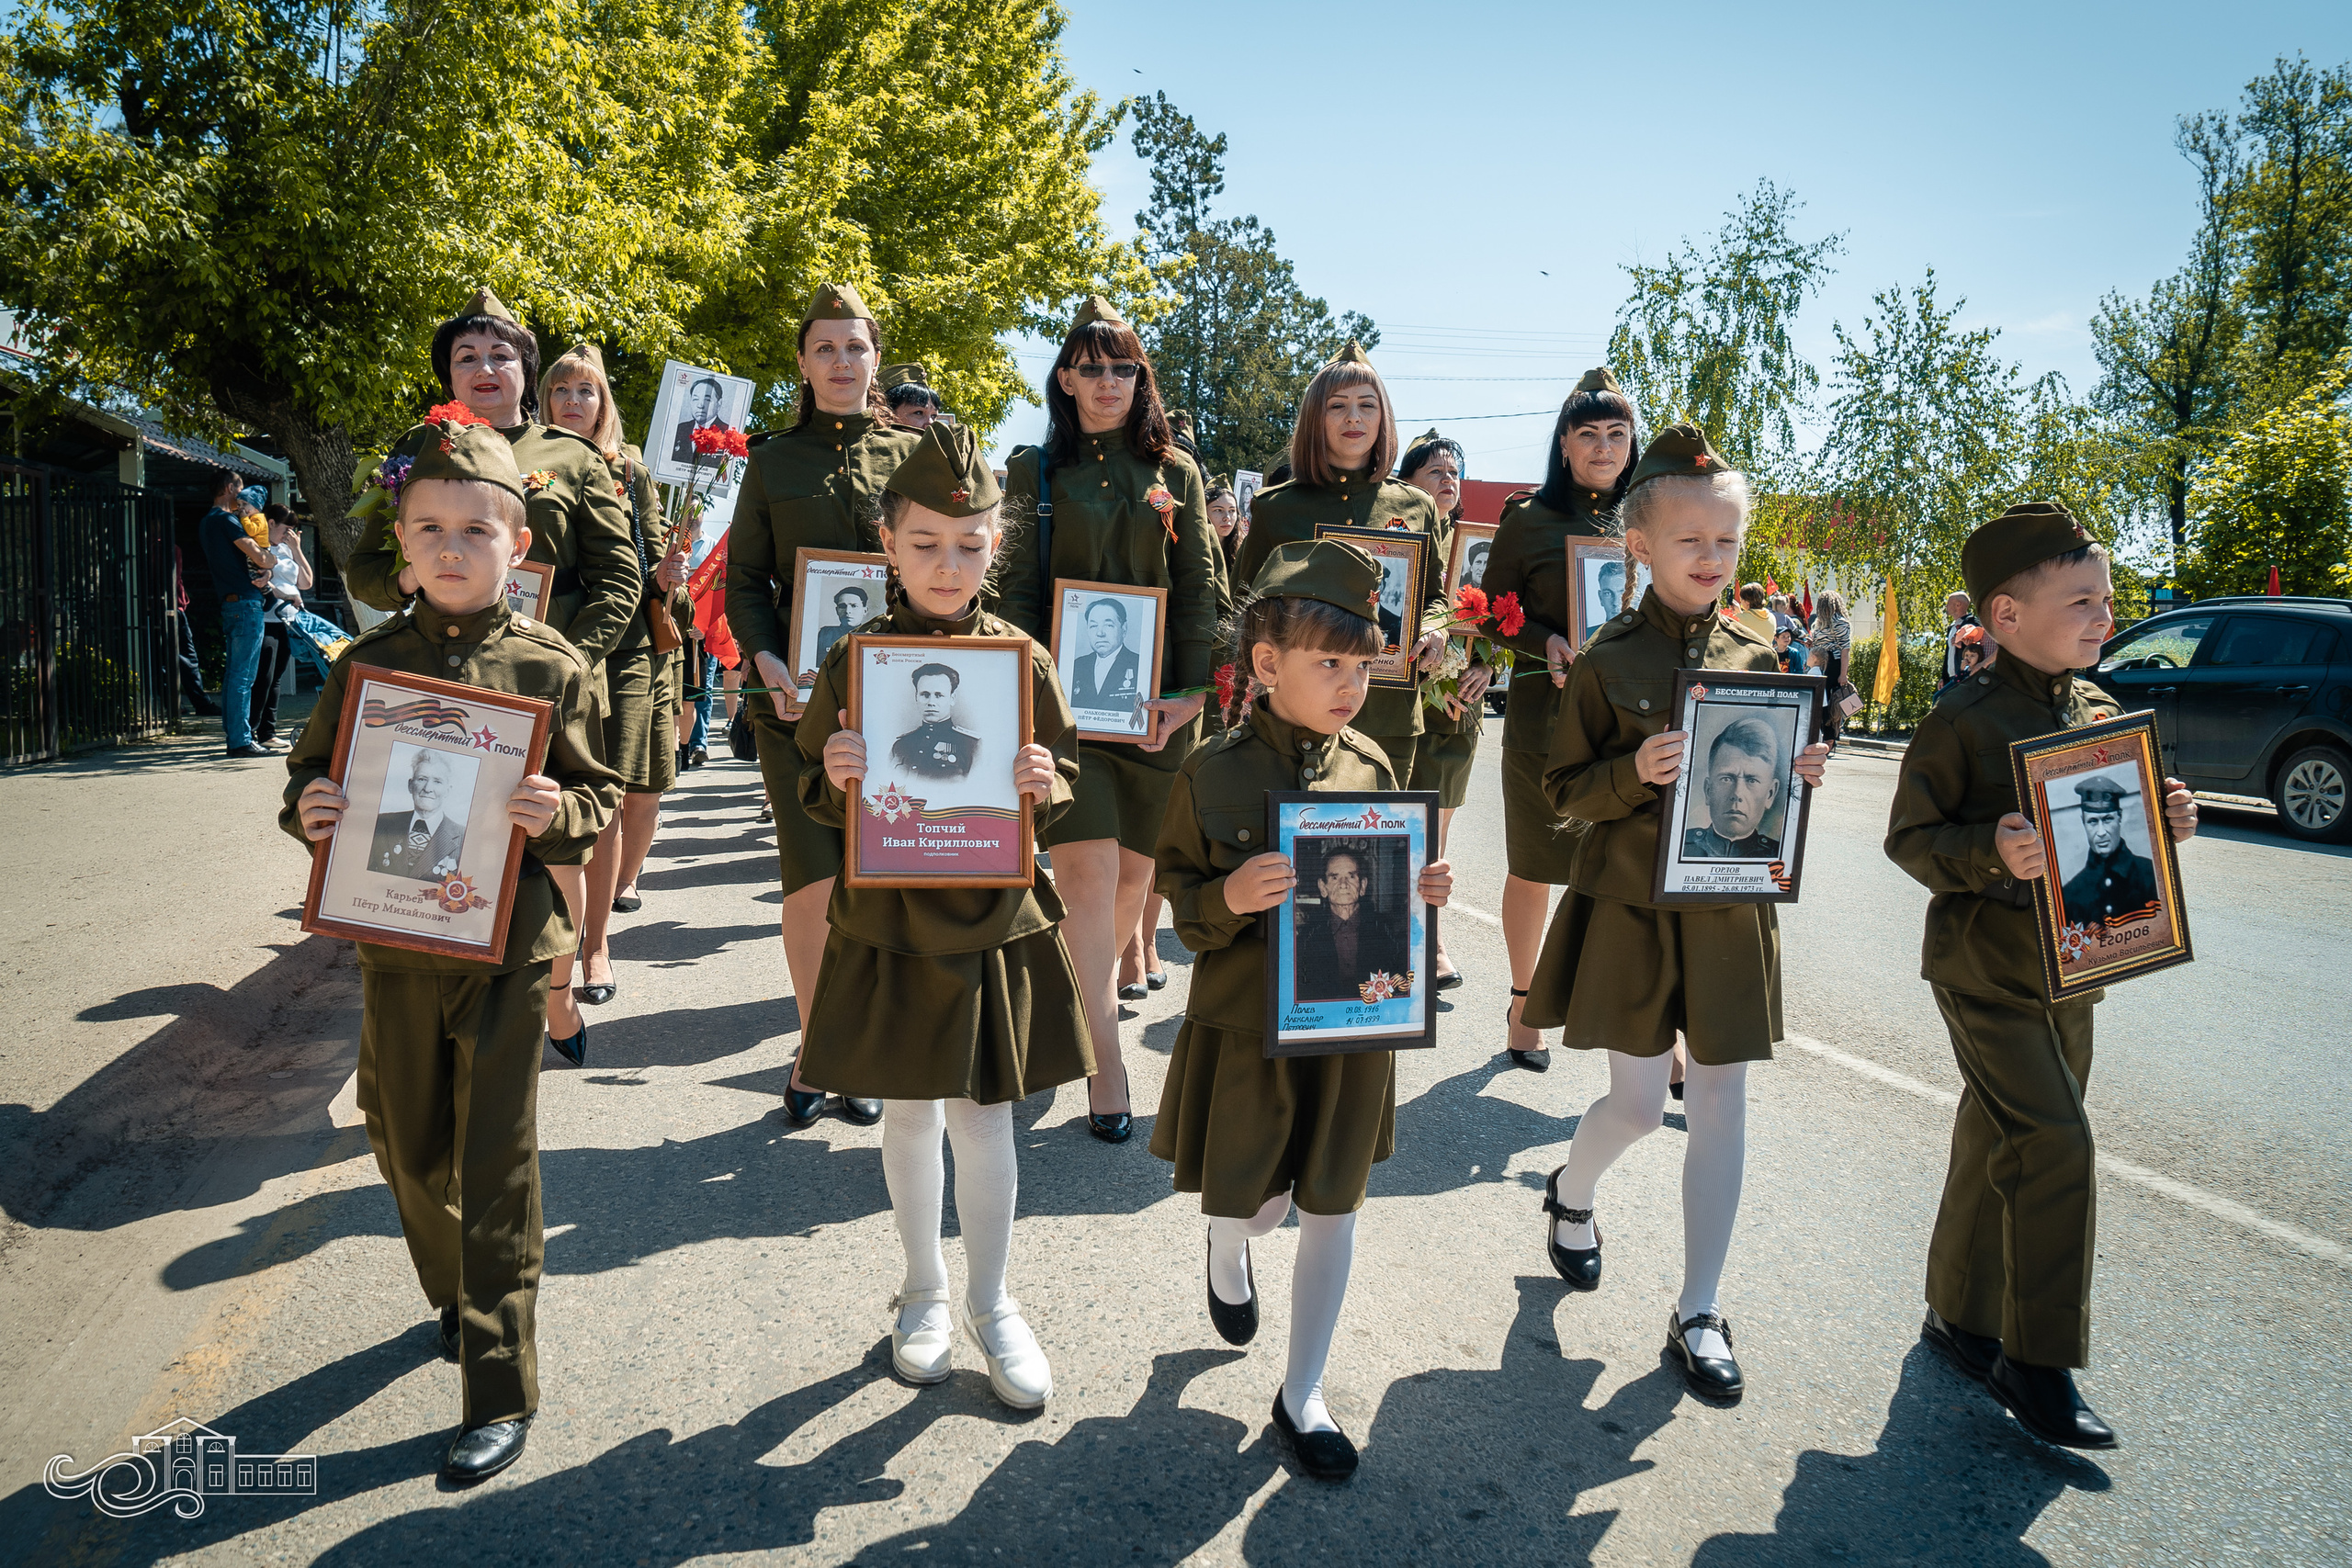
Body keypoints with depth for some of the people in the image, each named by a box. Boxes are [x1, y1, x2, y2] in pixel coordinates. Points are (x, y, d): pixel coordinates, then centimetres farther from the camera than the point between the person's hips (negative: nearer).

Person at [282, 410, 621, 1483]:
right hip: (394, 943, 4)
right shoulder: (369, 664, 2)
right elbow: (311, 773, 11)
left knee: (494, 1169, 1)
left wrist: (558, 813, -23)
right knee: (405, 1143, 18)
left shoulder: (551, 668, -5)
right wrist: (306, 810, -11)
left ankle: (501, 1396, 12)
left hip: (506, 948, -4)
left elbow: (599, 799, -2)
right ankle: (455, 1300, 46)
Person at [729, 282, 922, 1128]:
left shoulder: (913, 455, 11)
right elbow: (744, 578, 8)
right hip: (796, 697, 0)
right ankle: (815, 1047, 11)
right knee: (814, 882, -7)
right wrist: (764, 659, -9)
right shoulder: (773, 460, 11)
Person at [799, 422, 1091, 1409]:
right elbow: (816, 799, 3)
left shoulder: (1023, 660, -3)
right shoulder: (853, 663, -3)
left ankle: (988, 1303, 27)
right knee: (908, 1109, 14)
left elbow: (1065, 778, 5)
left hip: (993, 921, 0)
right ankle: (924, 1291, 35)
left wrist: (1047, 787, -17)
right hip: (889, 921, 1)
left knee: (983, 1110, 7)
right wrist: (834, 779, -19)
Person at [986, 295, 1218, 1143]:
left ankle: (1091, 985, 35)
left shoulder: (1174, 474, 11)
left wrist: (1190, 693, -4)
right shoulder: (1035, 471, 7)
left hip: (1155, 700, 3)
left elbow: (1200, 591, 7)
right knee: (1088, 866, -11)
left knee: (1136, 869, 7)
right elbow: (1013, 590, 2)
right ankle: (1106, 1067, -6)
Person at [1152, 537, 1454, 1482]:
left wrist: (1421, 895, -12)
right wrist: (1230, 899, -25)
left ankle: (1301, 1394, 28)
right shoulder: (1212, 773, -11)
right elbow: (1178, 903, -5)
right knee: (1256, 1209, 9)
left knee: (1331, 1209, 10)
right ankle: (1227, 1252, 48)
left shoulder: (1372, 769, -2)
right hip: (1245, 1028, -2)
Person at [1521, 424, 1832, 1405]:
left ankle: (1699, 1313, 17)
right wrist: (1637, 773, -23)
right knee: (1637, 1104, 4)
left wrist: (1800, 774, -9)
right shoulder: (1608, 662, -6)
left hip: (1731, 908, 3)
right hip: (1633, 909, -3)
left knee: (1721, 1105, 5)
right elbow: (1564, 793, -5)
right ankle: (1570, 1199, 39)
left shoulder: (1756, 659, 4)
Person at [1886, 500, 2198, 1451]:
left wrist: (2164, 821, -2)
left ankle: (1959, 1316, 32)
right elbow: (1909, 837, -13)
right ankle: (2038, 1363, 2)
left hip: (2067, 970, 7)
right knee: (2054, 1146, -12)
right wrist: (1990, 854, -30)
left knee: (1998, 1150, 16)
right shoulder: (1964, 718, -14)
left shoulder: (2099, 711, 7)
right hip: (1984, 969, -7)